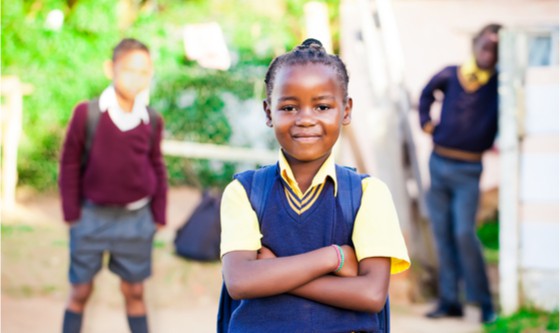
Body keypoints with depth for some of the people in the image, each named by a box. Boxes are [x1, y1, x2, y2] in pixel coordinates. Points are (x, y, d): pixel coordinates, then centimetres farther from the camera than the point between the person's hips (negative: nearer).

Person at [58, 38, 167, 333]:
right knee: (80, 291, 8)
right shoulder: (87, 113, -10)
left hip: (136, 220, 2)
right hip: (92, 217, -2)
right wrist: (71, 213, -3)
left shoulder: (152, 121, -2)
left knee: (134, 291, 12)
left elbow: (157, 169, 7)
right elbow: (70, 164, -3)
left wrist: (158, 216, 6)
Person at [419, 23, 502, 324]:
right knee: (443, 236, 6)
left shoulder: (500, 86, -3)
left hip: (467, 170, -4)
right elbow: (426, 93, 24)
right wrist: (426, 122, 13)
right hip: (438, 164, 4)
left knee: (464, 234, -14)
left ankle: (484, 302, -3)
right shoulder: (450, 75, 5)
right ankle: (449, 301, 14)